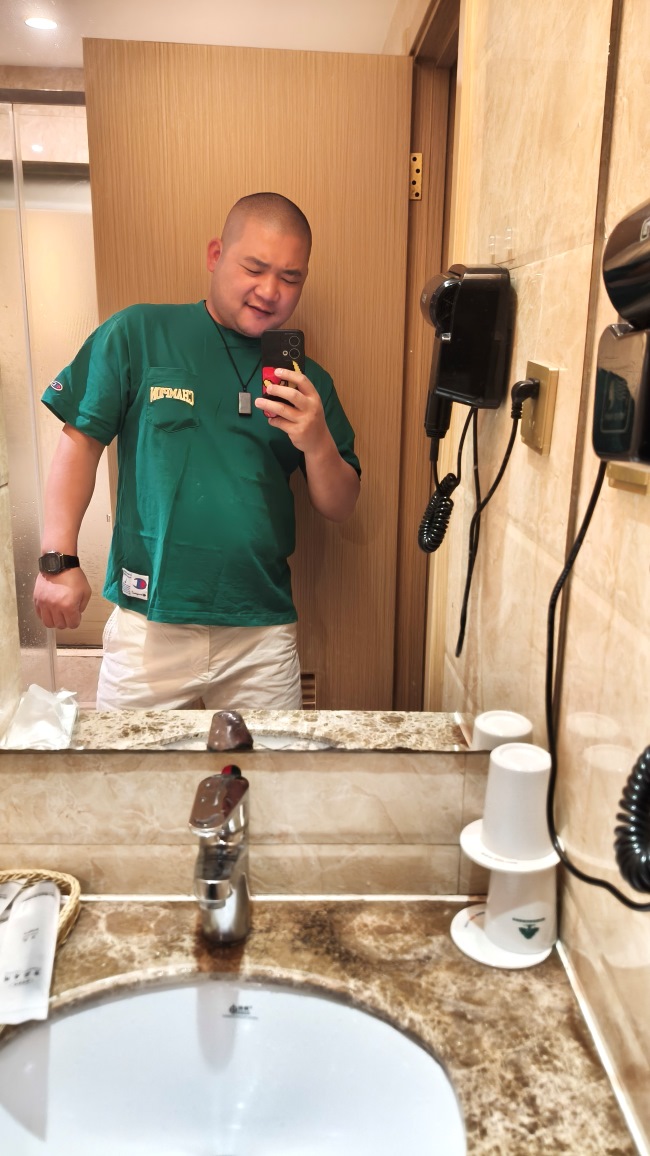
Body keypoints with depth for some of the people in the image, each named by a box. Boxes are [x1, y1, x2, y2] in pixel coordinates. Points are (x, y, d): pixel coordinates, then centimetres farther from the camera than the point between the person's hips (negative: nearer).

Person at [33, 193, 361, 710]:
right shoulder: (138, 335, 0)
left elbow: (340, 508, 8)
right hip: (148, 624, -2)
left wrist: (317, 443, -12)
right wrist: (59, 559, -5)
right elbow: (81, 441, 2)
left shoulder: (306, 380, 8)